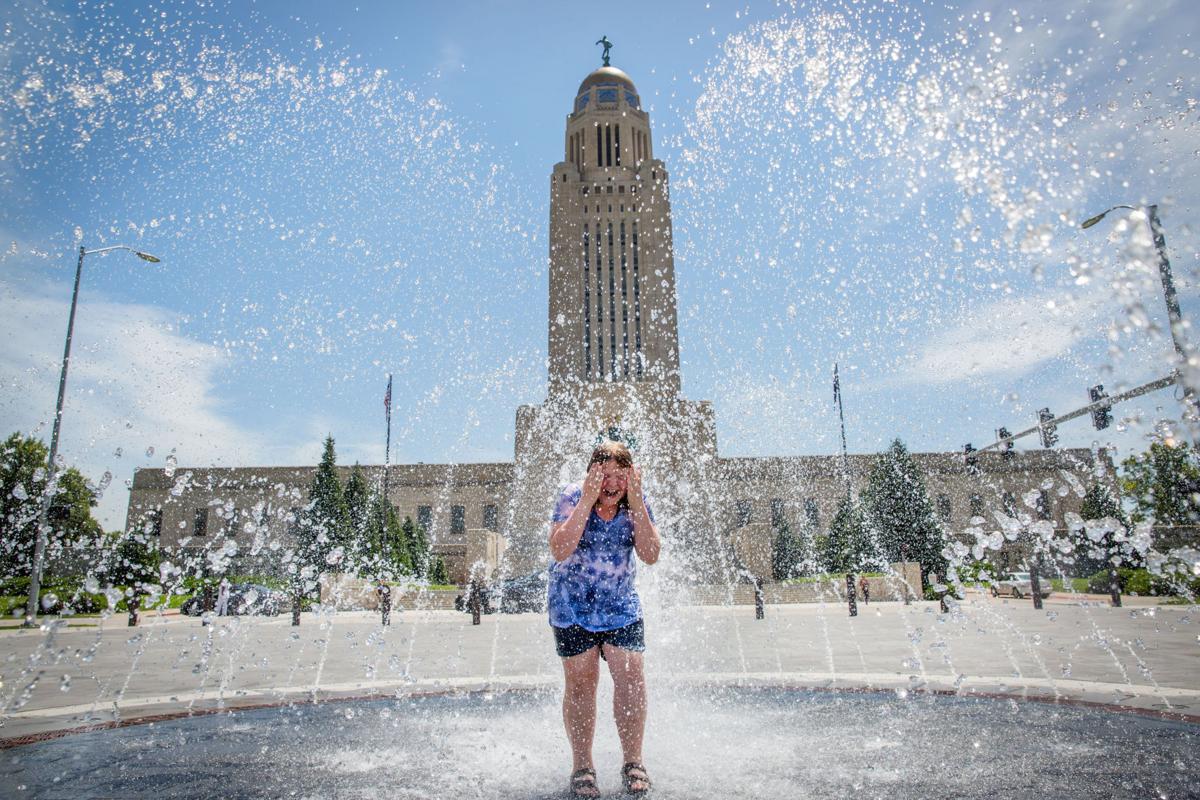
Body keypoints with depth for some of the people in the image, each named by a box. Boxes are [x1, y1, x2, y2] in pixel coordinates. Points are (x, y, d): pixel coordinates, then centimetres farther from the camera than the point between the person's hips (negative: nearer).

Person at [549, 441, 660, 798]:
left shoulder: (636, 502, -9)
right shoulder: (573, 497, -17)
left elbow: (651, 555, -17)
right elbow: (559, 551, -29)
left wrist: (636, 504, -25)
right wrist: (587, 501, -33)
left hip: (621, 607, 2)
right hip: (572, 607, -2)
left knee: (631, 678, -5)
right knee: (580, 683, 2)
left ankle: (633, 762, 12)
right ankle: (582, 768, 17)